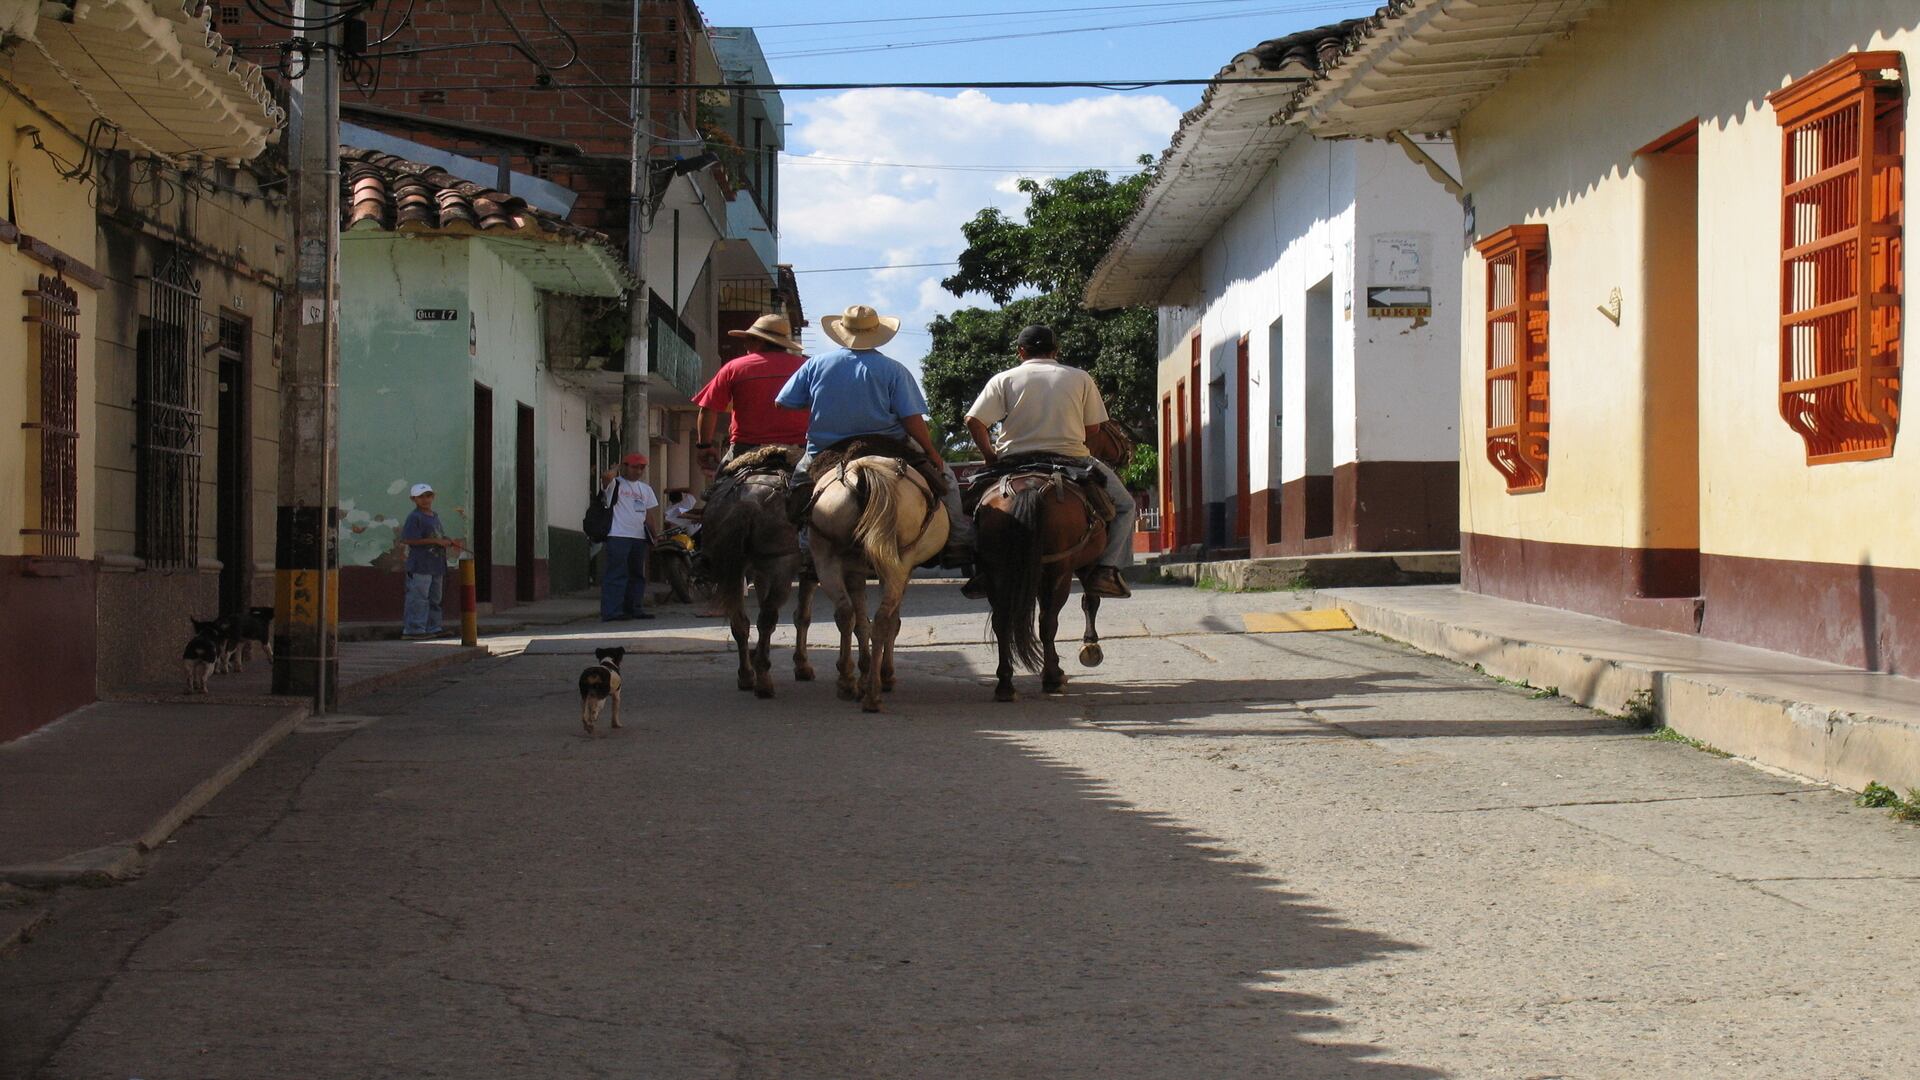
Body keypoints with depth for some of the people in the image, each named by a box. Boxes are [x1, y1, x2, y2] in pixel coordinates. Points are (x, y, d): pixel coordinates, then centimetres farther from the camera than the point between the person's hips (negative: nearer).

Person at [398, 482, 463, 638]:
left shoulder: (435, 516, 17)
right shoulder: (415, 517, -11)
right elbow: (408, 540, -19)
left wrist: (450, 543, 5)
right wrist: (436, 541, -20)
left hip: (436, 564, 9)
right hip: (420, 565, -9)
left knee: (434, 598, 14)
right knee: (418, 597, -8)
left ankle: (433, 628, 21)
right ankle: (414, 629, -6)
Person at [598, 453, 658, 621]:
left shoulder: (645, 489, 20)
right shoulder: (616, 484, -1)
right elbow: (606, 478, -25)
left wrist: (653, 536, 16)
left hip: (639, 537, 7)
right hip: (618, 536, -7)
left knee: (637, 574, 12)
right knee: (616, 574, -11)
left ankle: (634, 608, 20)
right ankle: (611, 612, -15)